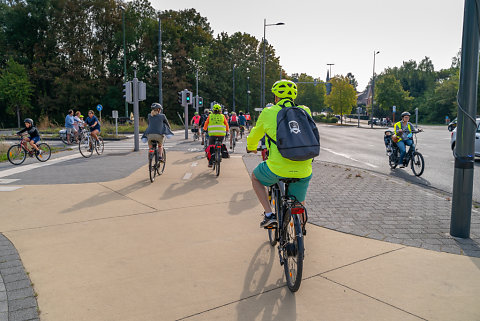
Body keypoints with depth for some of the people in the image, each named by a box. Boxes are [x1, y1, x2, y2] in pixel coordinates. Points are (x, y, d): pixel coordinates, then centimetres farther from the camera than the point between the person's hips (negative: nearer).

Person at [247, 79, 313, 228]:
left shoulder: (268, 112, 2)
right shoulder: (305, 111, 9)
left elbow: (255, 135, 20)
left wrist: (251, 147, 42)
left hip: (278, 168, -3)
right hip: (304, 171, 3)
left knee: (255, 177, 28)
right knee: (299, 204, 27)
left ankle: (269, 214, 17)